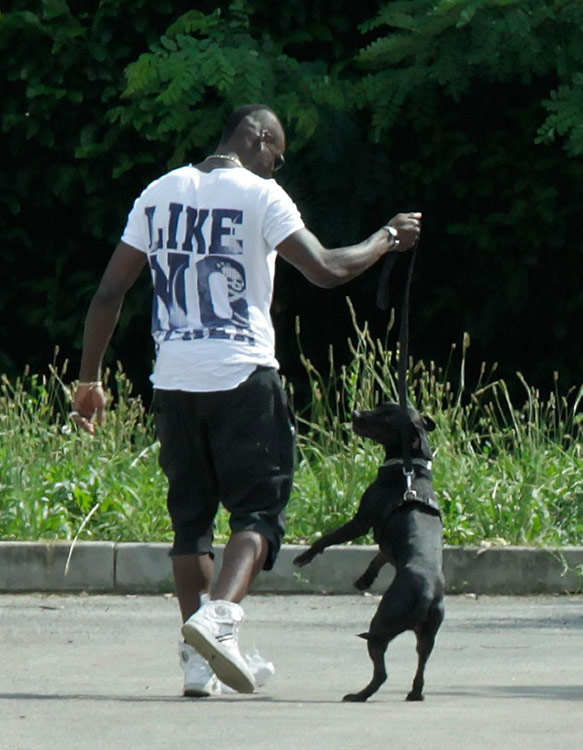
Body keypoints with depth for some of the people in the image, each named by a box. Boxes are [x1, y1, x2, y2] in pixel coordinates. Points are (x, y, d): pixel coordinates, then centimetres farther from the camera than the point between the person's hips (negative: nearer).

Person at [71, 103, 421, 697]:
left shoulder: (160, 193, 11)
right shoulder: (259, 195, -4)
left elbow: (108, 294, 9)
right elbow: (326, 270, -9)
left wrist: (89, 379, 15)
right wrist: (386, 240, 9)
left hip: (173, 378, 5)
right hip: (241, 376, -5)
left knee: (190, 515, 11)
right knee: (257, 509, -2)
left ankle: (198, 660, 5)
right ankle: (218, 616, -27)